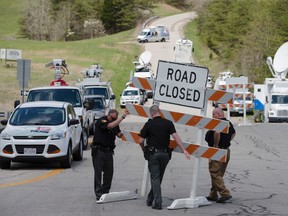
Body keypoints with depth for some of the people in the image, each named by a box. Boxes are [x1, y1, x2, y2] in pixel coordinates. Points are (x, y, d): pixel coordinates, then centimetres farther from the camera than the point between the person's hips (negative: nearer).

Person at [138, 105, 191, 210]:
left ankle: (158, 203, -10)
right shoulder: (168, 123, 1)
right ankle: (150, 200, 27)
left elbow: (141, 141, -3)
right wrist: (184, 150, -9)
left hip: (153, 154, -3)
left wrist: (144, 150, 17)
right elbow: (175, 136, -8)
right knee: (159, 177, 16)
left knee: (155, 178, -1)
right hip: (165, 153, 3)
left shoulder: (149, 124, -5)